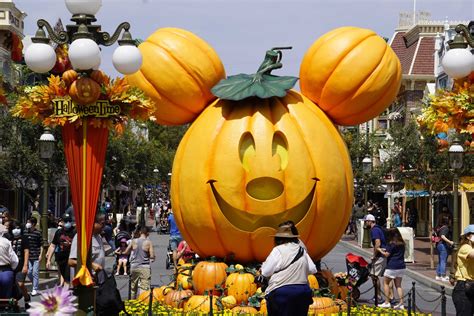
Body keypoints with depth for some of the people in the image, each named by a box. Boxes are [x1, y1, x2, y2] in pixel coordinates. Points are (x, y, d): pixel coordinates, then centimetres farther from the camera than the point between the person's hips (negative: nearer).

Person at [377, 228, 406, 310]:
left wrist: (380, 250, 7)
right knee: (398, 285, 10)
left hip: (392, 267, -7)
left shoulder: (391, 244, -11)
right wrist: (386, 250, 21)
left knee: (386, 282, 8)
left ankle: (387, 302, 4)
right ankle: (401, 303, 2)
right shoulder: (402, 244, 10)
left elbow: (386, 254, -11)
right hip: (401, 266, 7)